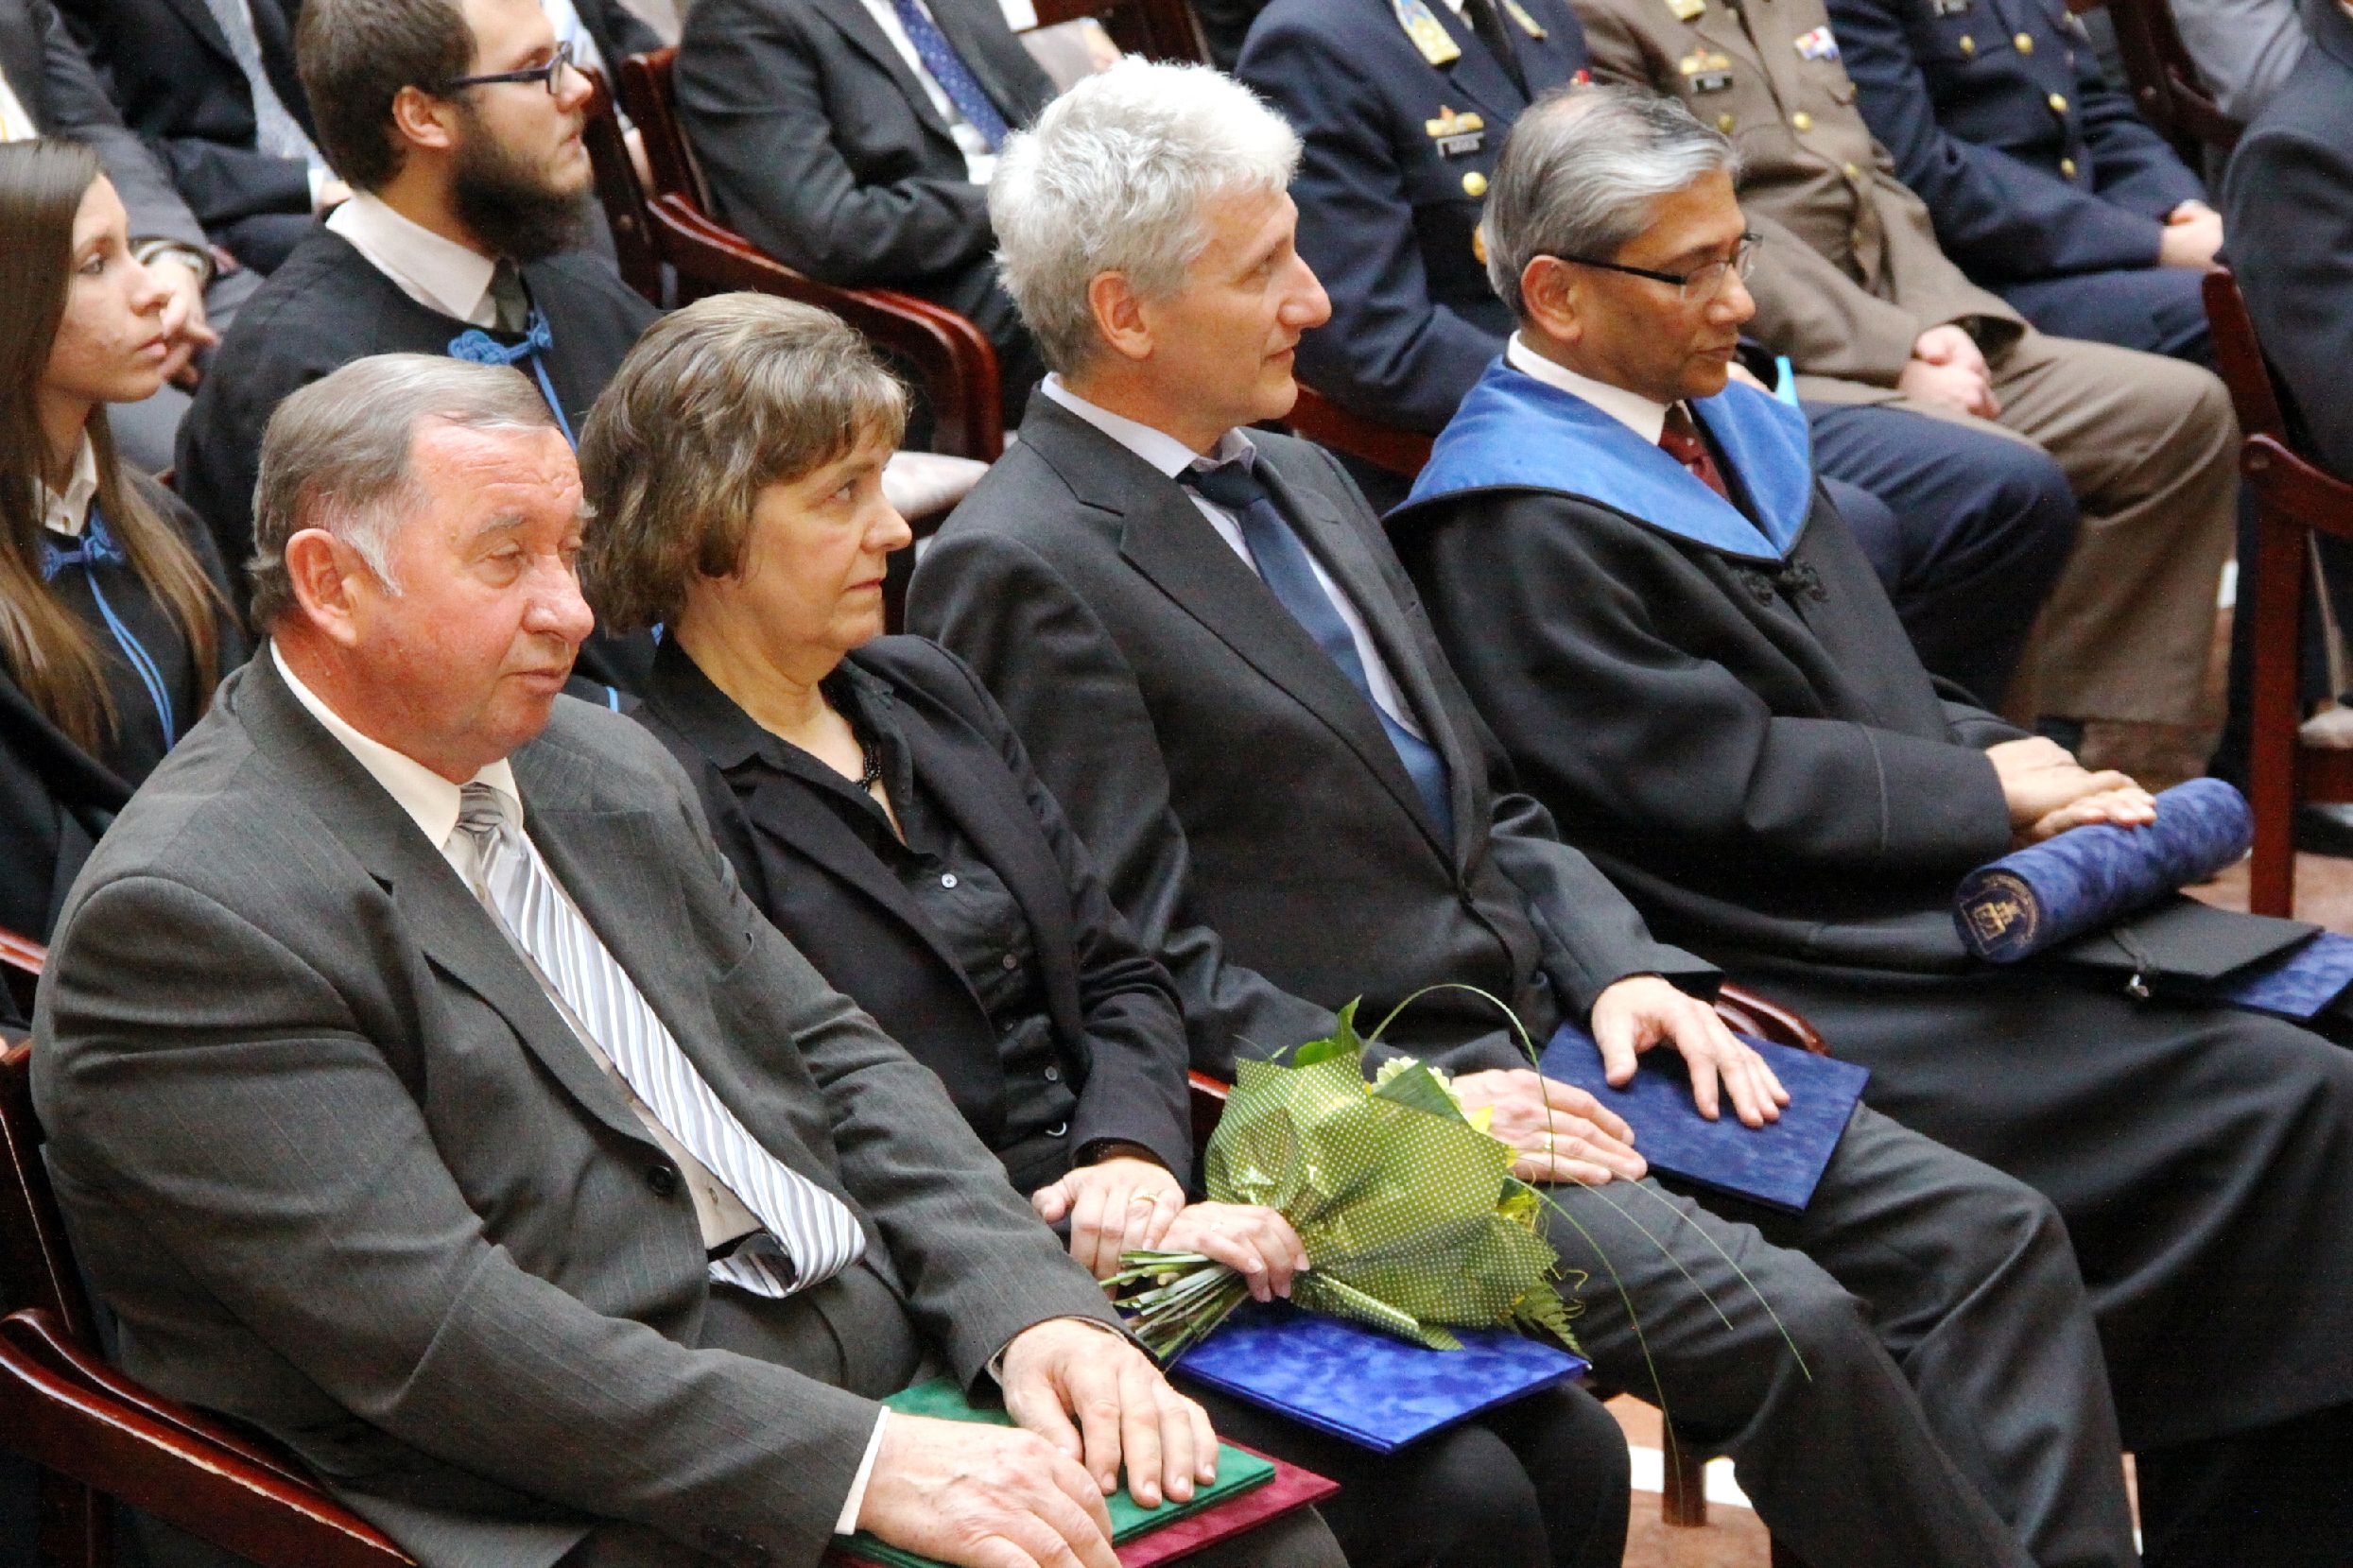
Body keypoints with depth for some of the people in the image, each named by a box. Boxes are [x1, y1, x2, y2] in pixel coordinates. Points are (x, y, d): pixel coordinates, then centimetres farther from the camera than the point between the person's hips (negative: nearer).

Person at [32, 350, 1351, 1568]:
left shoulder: (605, 769, 14)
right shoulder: (185, 914, -12)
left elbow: (829, 1053, 16)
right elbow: (428, 1331, -19)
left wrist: (1038, 1307, -2)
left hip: (905, 1381, 7)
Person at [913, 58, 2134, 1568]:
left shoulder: (1305, 480, 17)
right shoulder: (1017, 570, -10)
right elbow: (1139, 962, -15)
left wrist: (1619, 968, 2)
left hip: (1542, 1042, 9)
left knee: (1989, 1231, -4)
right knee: (1783, 1322, -25)